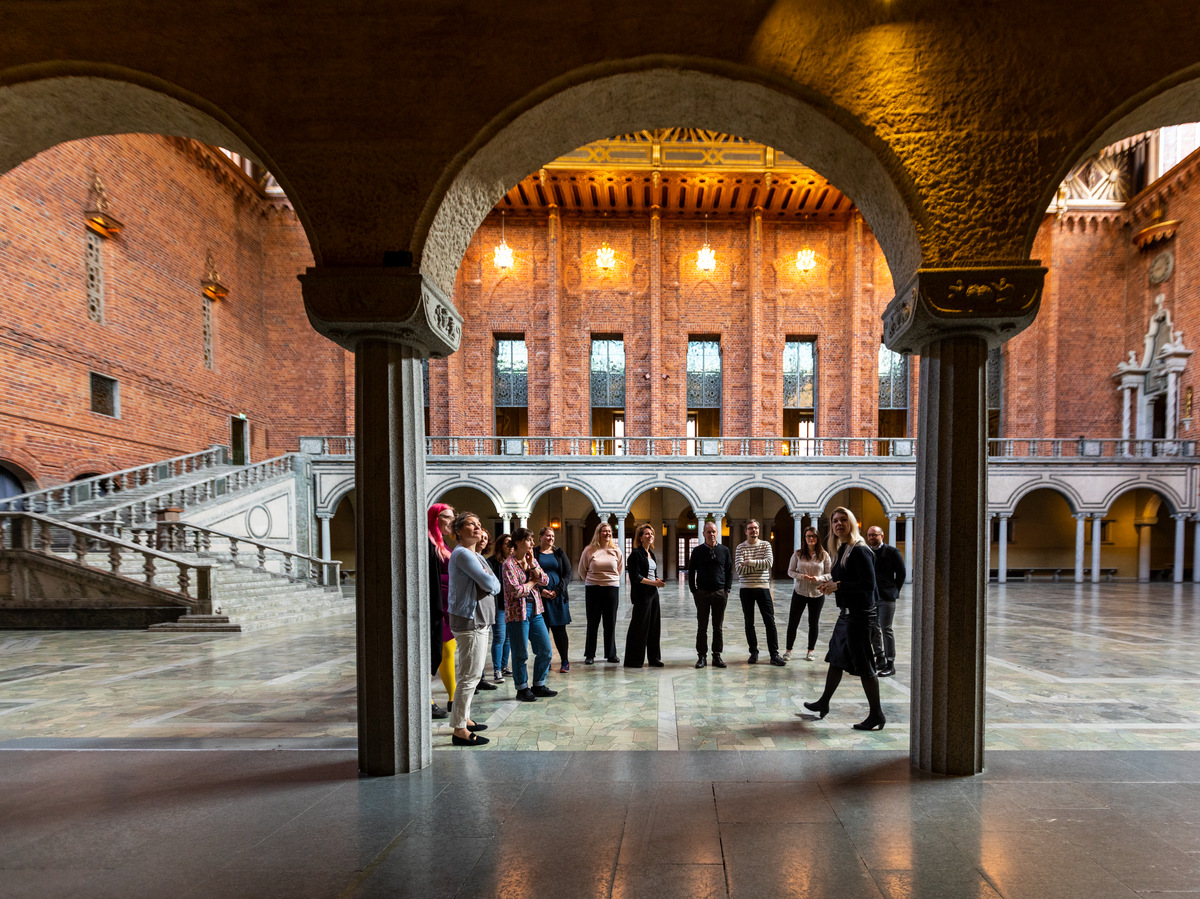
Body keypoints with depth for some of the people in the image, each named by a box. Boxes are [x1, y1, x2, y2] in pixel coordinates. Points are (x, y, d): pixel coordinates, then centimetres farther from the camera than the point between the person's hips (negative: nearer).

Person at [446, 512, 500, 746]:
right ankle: (460, 730, -1)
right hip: (469, 621, -10)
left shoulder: (476, 555, 17)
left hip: (480, 621, 10)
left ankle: (464, 719, 28)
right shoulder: (462, 554, -14)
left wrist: (488, 582, -6)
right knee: (469, 676, -7)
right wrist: (491, 581, 0)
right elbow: (488, 583, -20)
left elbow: (496, 586, 13)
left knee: (470, 675, 17)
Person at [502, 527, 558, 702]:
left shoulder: (531, 560, 11)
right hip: (518, 612, -7)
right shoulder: (509, 564, -11)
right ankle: (522, 689, 18)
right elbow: (516, 591, -19)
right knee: (521, 654, 3)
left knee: (545, 650, 8)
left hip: (535, 610, 7)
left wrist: (532, 565, -9)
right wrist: (533, 582, -5)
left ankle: (538, 685, 23)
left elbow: (545, 581, 3)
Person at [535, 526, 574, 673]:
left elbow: (567, 574, 6)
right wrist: (540, 590, -11)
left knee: (559, 629, 0)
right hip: (540, 596, -1)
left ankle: (565, 661, 8)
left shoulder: (559, 553, 11)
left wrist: (557, 590, -6)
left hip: (558, 596, 1)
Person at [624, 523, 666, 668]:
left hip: (653, 593, 8)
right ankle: (633, 660, 6)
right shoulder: (636, 554, -10)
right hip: (641, 594, -8)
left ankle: (653, 658, 20)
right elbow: (635, 576, -16)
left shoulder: (652, 554, 15)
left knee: (654, 625, 10)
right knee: (640, 625, -3)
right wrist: (654, 583, -17)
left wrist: (659, 580, 1)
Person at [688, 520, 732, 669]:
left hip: (720, 593, 1)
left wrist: (727, 589, 2)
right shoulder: (697, 551, 2)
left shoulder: (724, 550, 5)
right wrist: (694, 591, 0)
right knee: (702, 627, 3)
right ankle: (702, 656, 10)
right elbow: (691, 572, 6)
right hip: (702, 593, -1)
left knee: (718, 627, 6)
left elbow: (729, 571, 9)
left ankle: (717, 656, 14)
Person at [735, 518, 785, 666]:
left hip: (763, 588, 0)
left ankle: (774, 654, 5)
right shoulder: (740, 547, 0)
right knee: (749, 622, 7)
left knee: (770, 622, 0)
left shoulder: (766, 545, 4)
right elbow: (739, 569, -11)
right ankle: (753, 652, 18)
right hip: (746, 589, 0)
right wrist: (759, 565, -10)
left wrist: (750, 562, -12)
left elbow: (769, 562, -12)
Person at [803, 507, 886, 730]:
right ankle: (823, 703, 33)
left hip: (859, 615, -10)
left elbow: (869, 584, -23)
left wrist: (838, 585, -20)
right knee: (836, 659, 19)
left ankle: (877, 715, 11)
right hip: (846, 613, 10)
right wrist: (824, 582, 8)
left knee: (864, 666, -1)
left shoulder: (859, 550, -16)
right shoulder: (840, 551, 12)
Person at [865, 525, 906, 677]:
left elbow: (901, 573, -1)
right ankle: (880, 657, 25)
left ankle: (890, 664, 3)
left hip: (886, 598, -5)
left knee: (886, 629, -4)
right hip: (870, 597, 5)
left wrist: (894, 591, 0)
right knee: (873, 629, 11)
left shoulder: (892, 551, -4)